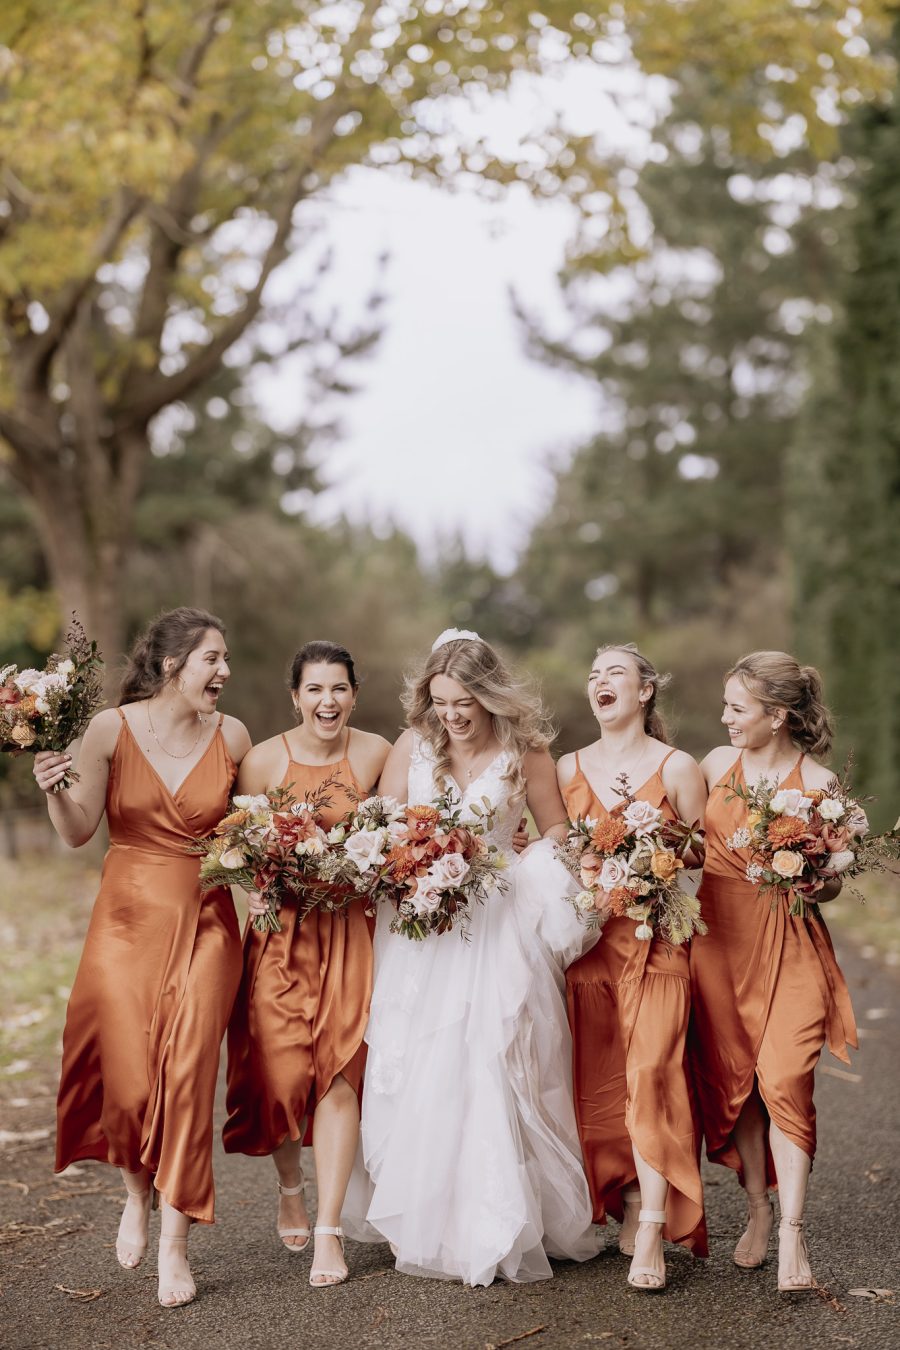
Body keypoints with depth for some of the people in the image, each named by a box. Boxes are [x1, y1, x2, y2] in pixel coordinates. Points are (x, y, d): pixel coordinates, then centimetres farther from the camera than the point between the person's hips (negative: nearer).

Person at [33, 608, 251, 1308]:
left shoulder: (231, 736, 0)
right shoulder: (111, 729, -6)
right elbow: (78, 831, -3)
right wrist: (54, 789, -22)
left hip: (204, 924, 1)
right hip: (127, 921, -1)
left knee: (188, 1072, -7)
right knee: (127, 1080, -2)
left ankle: (175, 1243, 7)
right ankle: (137, 1192, 32)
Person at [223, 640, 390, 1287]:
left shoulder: (376, 754, -1)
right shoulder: (263, 760, -3)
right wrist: (254, 892, -15)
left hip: (352, 930, 0)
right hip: (282, 929, 0)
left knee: (340, 1069, -7)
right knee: (280, 1066, -1)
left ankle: (329, 1228, 1)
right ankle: (291, 1186, 31)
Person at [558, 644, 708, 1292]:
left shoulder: (678, 768, 2)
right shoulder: (568, 769, 12)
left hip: (655, 942, -3)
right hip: (586, 940, 3)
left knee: (651, 1073, -13)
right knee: (595, 1080, 1)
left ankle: (650, 1236, -10)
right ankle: (630, 1198, 21)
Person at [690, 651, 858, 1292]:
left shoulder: (818, 783, -6)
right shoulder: (717, 763, 5)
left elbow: (831, 884, 0)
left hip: (788, 943, -4)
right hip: (717, 934, 4)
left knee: (784, 1078, -14)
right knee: (732, 1077, 6)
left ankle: (793, 1232, -8)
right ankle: (759, 1209, 22)